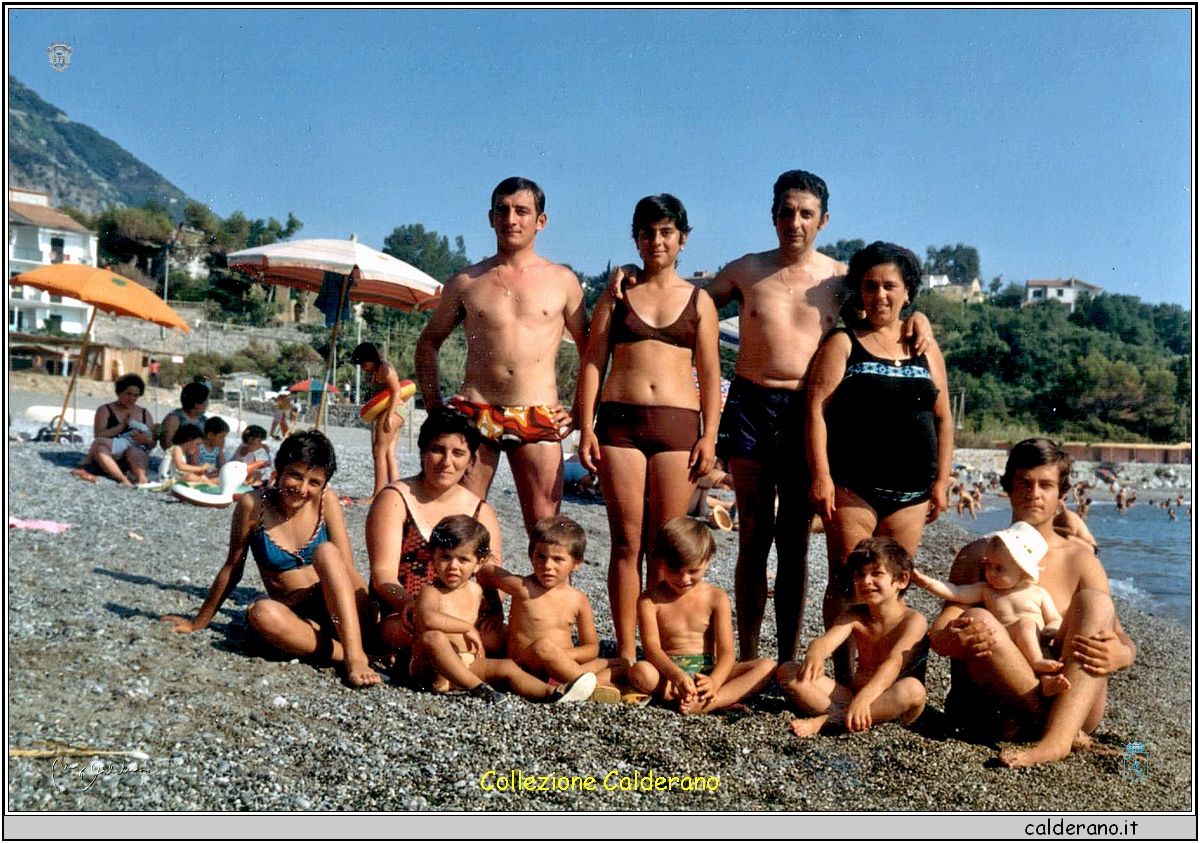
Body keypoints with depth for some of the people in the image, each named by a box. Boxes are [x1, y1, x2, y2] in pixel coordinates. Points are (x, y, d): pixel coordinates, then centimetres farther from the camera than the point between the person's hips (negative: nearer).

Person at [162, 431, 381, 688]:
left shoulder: (326, 500, -5)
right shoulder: (253, 505, -7)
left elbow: (347, 569, -6)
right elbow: (232, 568, 5)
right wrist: (199, 622, 13)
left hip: (343, 614, 0)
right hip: (296, 618, 0)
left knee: (326, 551, -27)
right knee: (261, 612, -33)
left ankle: (355, 654, -35)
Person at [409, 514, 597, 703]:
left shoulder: (475, 590, 11)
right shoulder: (431, 591, -12)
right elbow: (428, 619, -35)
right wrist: (467, 627, -28)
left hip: (466, 667, 6)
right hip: (431, 669, -6)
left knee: (508, 666, -12)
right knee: (433, 637, -34)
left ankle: (551, 692, -30)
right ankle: (475, 687, -37)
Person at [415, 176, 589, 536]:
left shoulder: (562, 281, 8)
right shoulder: (466, 282, 10)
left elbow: (592, 351, 14)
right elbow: (428, 343, 19)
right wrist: (435, 406, 9)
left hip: (538, 420, -1)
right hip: (475, 414, 1)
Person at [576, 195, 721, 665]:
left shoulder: (698, 301, 13)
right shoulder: (616, 296, 13)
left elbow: (710, 373, 9)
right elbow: (593, 362, 9)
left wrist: (710, 435, -1)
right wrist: (586, 428, -1)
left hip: (678, 422, 0)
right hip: (619, 421, 0)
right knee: (626, 542, 0)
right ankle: (626, 653, 7)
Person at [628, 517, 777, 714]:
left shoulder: (717, 598, 2)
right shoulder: (650, 600, -2)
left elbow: (726, 651, -7)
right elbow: (651, 646, -15)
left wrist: (714, 682, -29)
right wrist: (677, 675, -36)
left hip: (709, 671, 2)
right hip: (668, 673, -2)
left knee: (767, 666, -18)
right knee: (640, 672, -36)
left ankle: (707, 704, -36)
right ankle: (726, 701, -30)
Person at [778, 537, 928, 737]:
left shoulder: (913, 620, -10)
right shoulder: (854, 616, 4)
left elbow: (894, 663, -26)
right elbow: (827, 640, -16)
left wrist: (864, 698, -44)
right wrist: (813, 655, -42)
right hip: (850, 695, 4)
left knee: (913, 688, -39)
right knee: (788, 671, -8)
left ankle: (826, 720, -37)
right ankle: (839, 713, -31)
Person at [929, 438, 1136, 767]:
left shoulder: (1080, 560, 11)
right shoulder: (977, 555, 9)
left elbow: (1125, 643, 3)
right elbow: (938, 632, -2)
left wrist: (1118, 656, -23)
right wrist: (954, 640, -28)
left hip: (1073, 701, 1)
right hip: (999, 705, -1)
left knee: (1094, 601, -19)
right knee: (976, 619, -25)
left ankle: (1057, 737, -36)